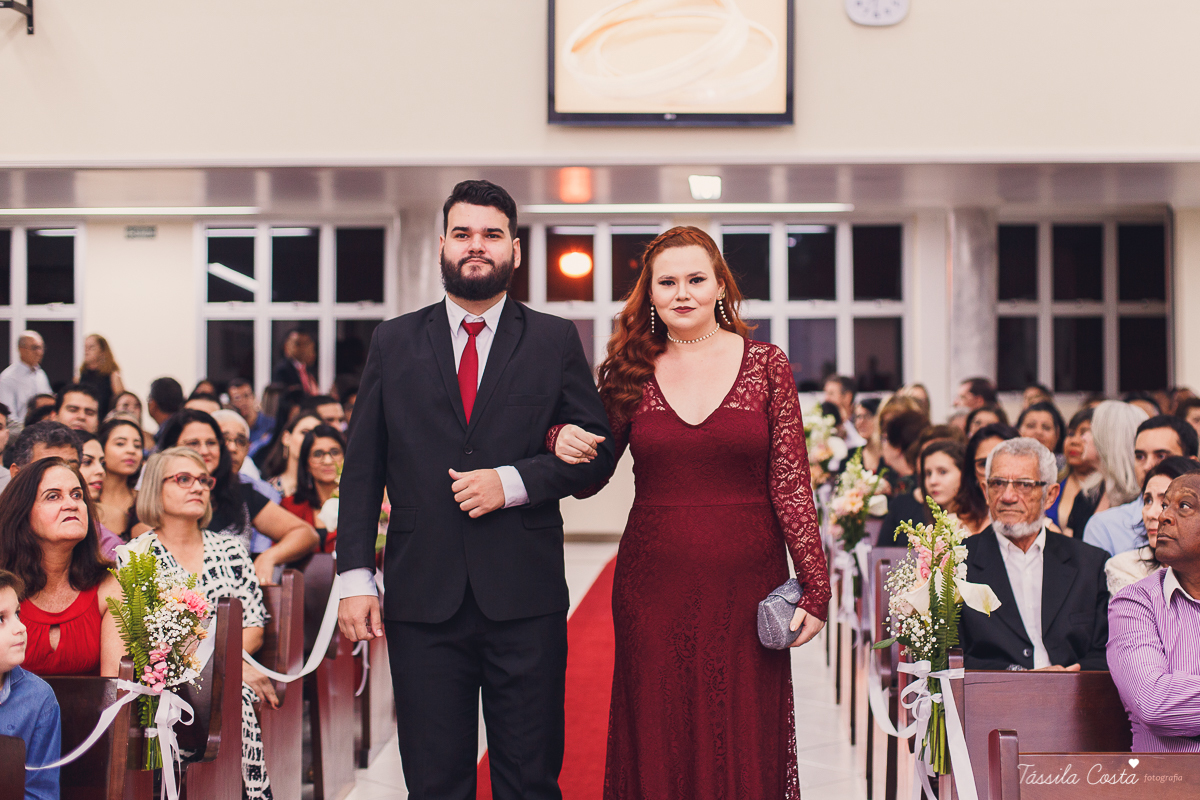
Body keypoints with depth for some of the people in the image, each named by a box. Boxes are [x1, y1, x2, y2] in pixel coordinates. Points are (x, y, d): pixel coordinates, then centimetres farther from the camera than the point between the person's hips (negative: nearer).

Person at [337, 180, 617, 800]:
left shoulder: (555, 341, 6)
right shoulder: (394, 342, 9)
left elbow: (596, 451, 4)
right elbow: (362, 467, 7)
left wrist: (513, 482, -11)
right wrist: (355, 576, -1)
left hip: (524, 601, -1)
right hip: (422, 599, 1)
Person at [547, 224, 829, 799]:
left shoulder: (766, 365, 1)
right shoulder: (631, 370, 5)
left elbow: (791, 484, -1)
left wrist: (815, 587, -7)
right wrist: (564, 443, -11)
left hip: (746, 583, -1)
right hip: (654, 585, 1)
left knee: (743, 748, 5)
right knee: (659, 746, 7)